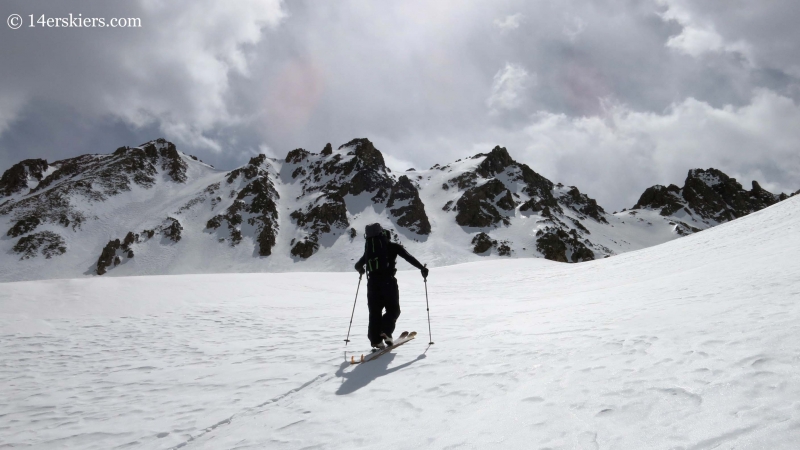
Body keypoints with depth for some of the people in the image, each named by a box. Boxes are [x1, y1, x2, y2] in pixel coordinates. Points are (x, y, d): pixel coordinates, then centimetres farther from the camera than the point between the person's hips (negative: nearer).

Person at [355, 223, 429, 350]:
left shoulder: (369, 248, 11)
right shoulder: (392, 246, 1)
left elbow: (358, 265, 20)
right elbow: (409, 258, -2)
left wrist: (360, 269, 43)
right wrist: (422, 268, 7)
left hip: (372, 283, 3)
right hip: (388, 282, -3)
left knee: (375, 312, 12)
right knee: (393, 310, 11)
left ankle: (376, 339, 4)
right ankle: (385, 331, -10)